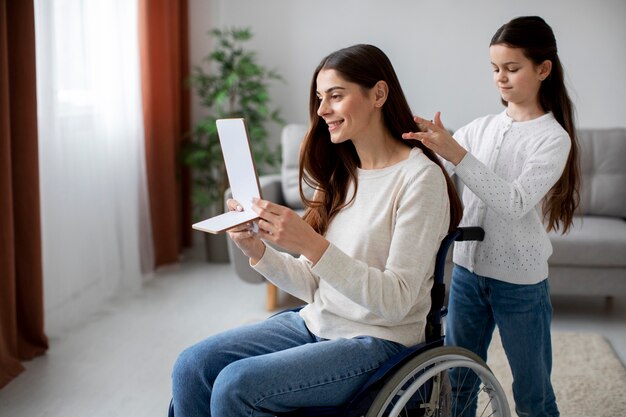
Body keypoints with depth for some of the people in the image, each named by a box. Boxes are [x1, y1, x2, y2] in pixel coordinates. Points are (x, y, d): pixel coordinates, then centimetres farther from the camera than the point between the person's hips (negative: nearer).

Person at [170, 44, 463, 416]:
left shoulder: (419, 177, -14)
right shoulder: (342, 174, 9)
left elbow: (396, 301, -21)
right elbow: (315, 286, 7)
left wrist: (310, 244, -30)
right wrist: (257, 249, -9)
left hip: (378, 341, -7)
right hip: (315, 324, 7)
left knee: (235, 386, -23)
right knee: (191, 367, -9)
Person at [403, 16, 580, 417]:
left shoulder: (553, 139, -11)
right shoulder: (481, 127, 4)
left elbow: (515, 203, -25)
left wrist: (457, 155, -33)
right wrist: (425, 142, -25)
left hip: (521, 281, -4)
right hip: (468, 269, 5)